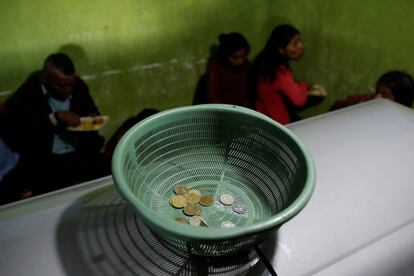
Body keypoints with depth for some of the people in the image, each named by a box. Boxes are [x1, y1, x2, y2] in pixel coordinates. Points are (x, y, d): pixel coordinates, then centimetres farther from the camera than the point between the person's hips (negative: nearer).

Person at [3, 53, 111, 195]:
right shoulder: (24, 97, -9)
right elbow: (16, 136, -20)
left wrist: (93, 118, -4)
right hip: (45, 161, -3)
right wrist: (57, 117, -25)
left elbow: (91, 109, 21)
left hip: (83, 153, 4)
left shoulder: (78, 85, 4)